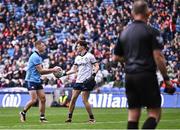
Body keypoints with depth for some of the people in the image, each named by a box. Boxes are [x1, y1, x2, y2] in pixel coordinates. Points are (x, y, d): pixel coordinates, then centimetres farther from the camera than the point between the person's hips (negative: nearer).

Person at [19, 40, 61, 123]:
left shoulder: (39, 57, 15)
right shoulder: (35, 57, -16)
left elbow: (41, 71, 16)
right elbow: (40, 71, -18)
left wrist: (53, 70, 5)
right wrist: (53, 70, -13)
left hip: (37, 81, 9)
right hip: (31, 81, -9)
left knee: (43, 99, 3)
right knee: (34, 100, -15)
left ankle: (42, 117, 9)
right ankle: (23, 113, 5)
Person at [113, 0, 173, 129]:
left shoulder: (124, 32, 12)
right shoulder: (151, 32, -6)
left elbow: (116, 57, 18)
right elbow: (158, 57, -13)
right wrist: (166, 78, -7)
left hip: (129, 76, 6)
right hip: (146, 75, -6)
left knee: (133, 115, 7)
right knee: (155, 114, -3)